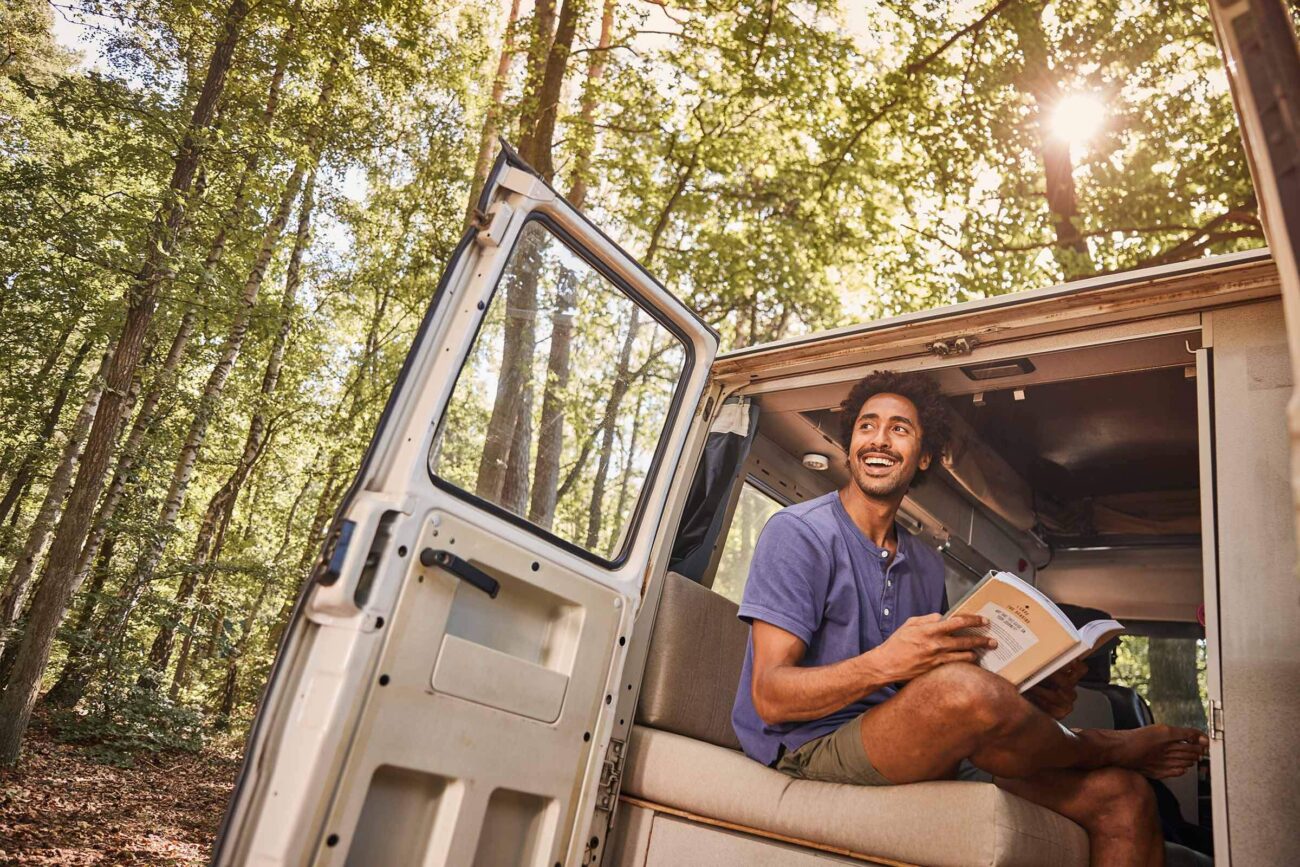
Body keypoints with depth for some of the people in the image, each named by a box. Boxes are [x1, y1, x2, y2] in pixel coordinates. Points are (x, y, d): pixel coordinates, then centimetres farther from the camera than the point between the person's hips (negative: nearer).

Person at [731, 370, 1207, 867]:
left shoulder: (926, 565, 17)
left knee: (1123, 796, -10)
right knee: (960, 686, -32)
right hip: (813, 751, -6)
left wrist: (1030, 701, -2)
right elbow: (770, 697, -14)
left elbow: (941, 705, 18)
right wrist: (885, 663, -30)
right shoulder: (800, 533, -6)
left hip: (924, 760, 7)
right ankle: (1102, 746, -2)